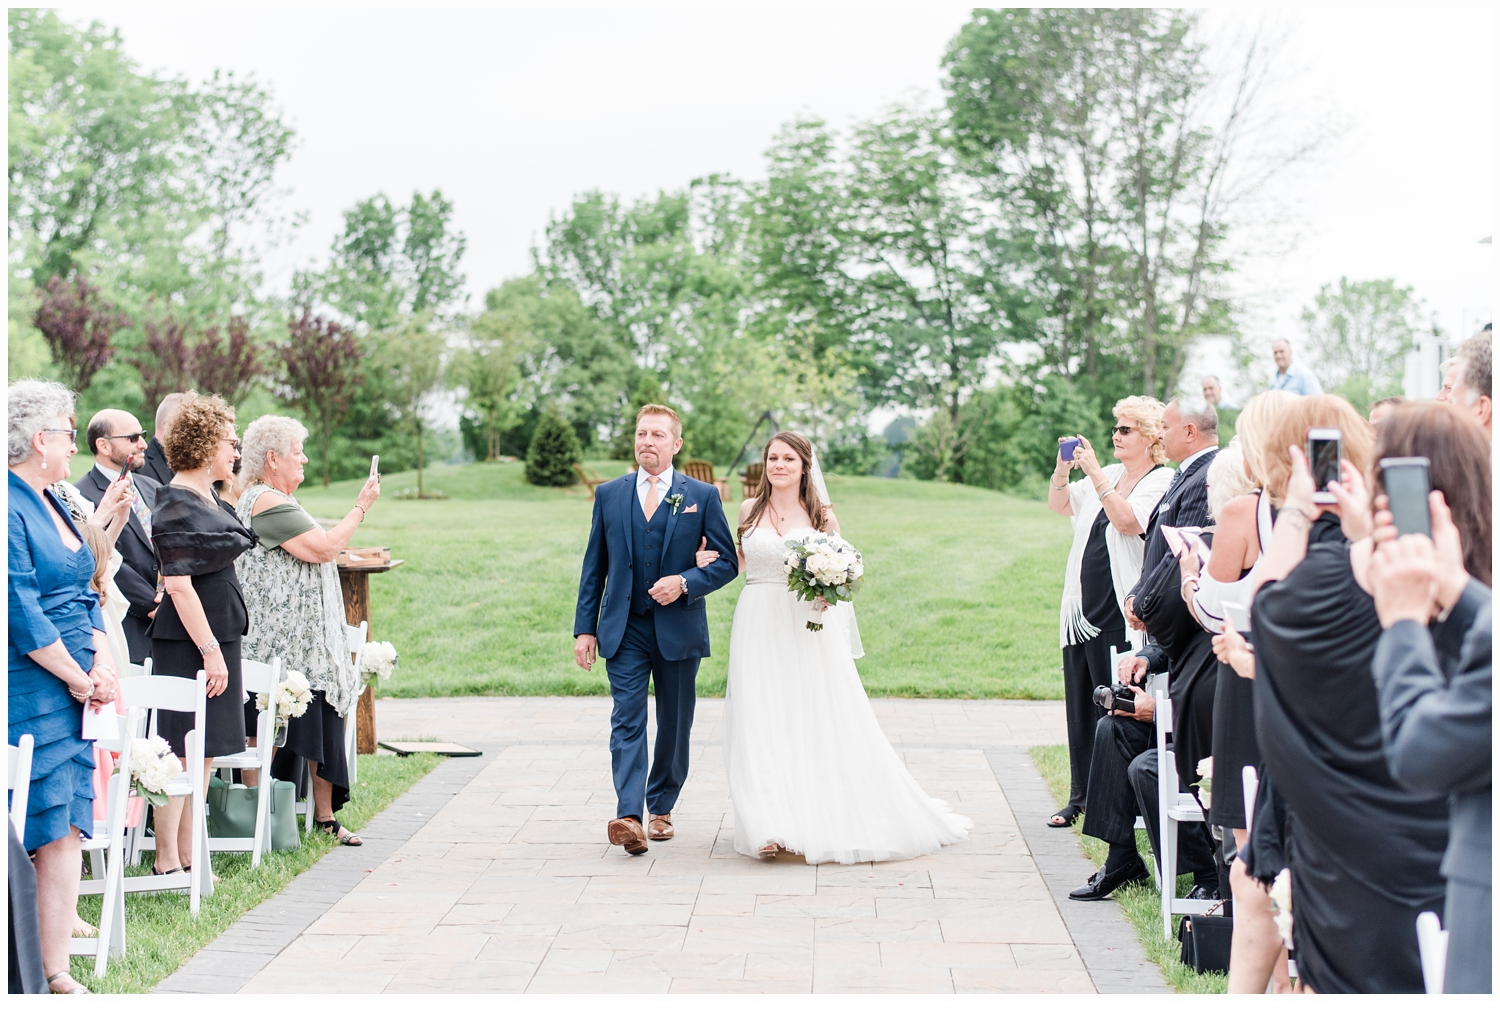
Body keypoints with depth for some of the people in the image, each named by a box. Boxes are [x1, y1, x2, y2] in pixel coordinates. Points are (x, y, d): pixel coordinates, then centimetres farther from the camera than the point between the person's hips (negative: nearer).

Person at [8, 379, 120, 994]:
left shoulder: (53, 505, 16)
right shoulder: (10, 510, -13)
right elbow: (22, 613, -18)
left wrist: (102, 664, 2)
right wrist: (80, 680, -10)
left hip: (74, 693, 9)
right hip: (29, 695, -8)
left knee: (67, 829, 8)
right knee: (37, 831, -5)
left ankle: (56, 969, 14)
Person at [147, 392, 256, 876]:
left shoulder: (210, 499, 15)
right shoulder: (176, 506, -15)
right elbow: (178, 584, -20)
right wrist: (210, 650, -22)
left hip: (216, 635, 10)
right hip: (188, 642, -10)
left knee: (205, 755, 12)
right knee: (181, 754, -5)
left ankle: (186, 857, 20)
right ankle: (166, 863, 2)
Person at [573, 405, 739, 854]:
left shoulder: (702, 496, 1)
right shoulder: (609, 494, 6)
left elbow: (726, 563, 0)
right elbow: (594, 567, 8)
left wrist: (684, 582, -17)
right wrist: (585, 628, 3)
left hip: (679, 629, 0)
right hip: (624, 630, 0)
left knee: (674, 725, 10)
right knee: (627, 721, -11)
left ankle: (661, 807, 27)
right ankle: (629, 816, -20)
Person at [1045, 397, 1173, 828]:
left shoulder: (1162, 482, -7)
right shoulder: (1108, 476, 14)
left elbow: (1126, 520, -22)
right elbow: (1059, 505, 18)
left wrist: (1095, 473, -21)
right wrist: (1063, 468, 1)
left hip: (1122, 615, -7)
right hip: (1083, 609, 7)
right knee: (1080, 702, 10)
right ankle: (1082, 796, 19)